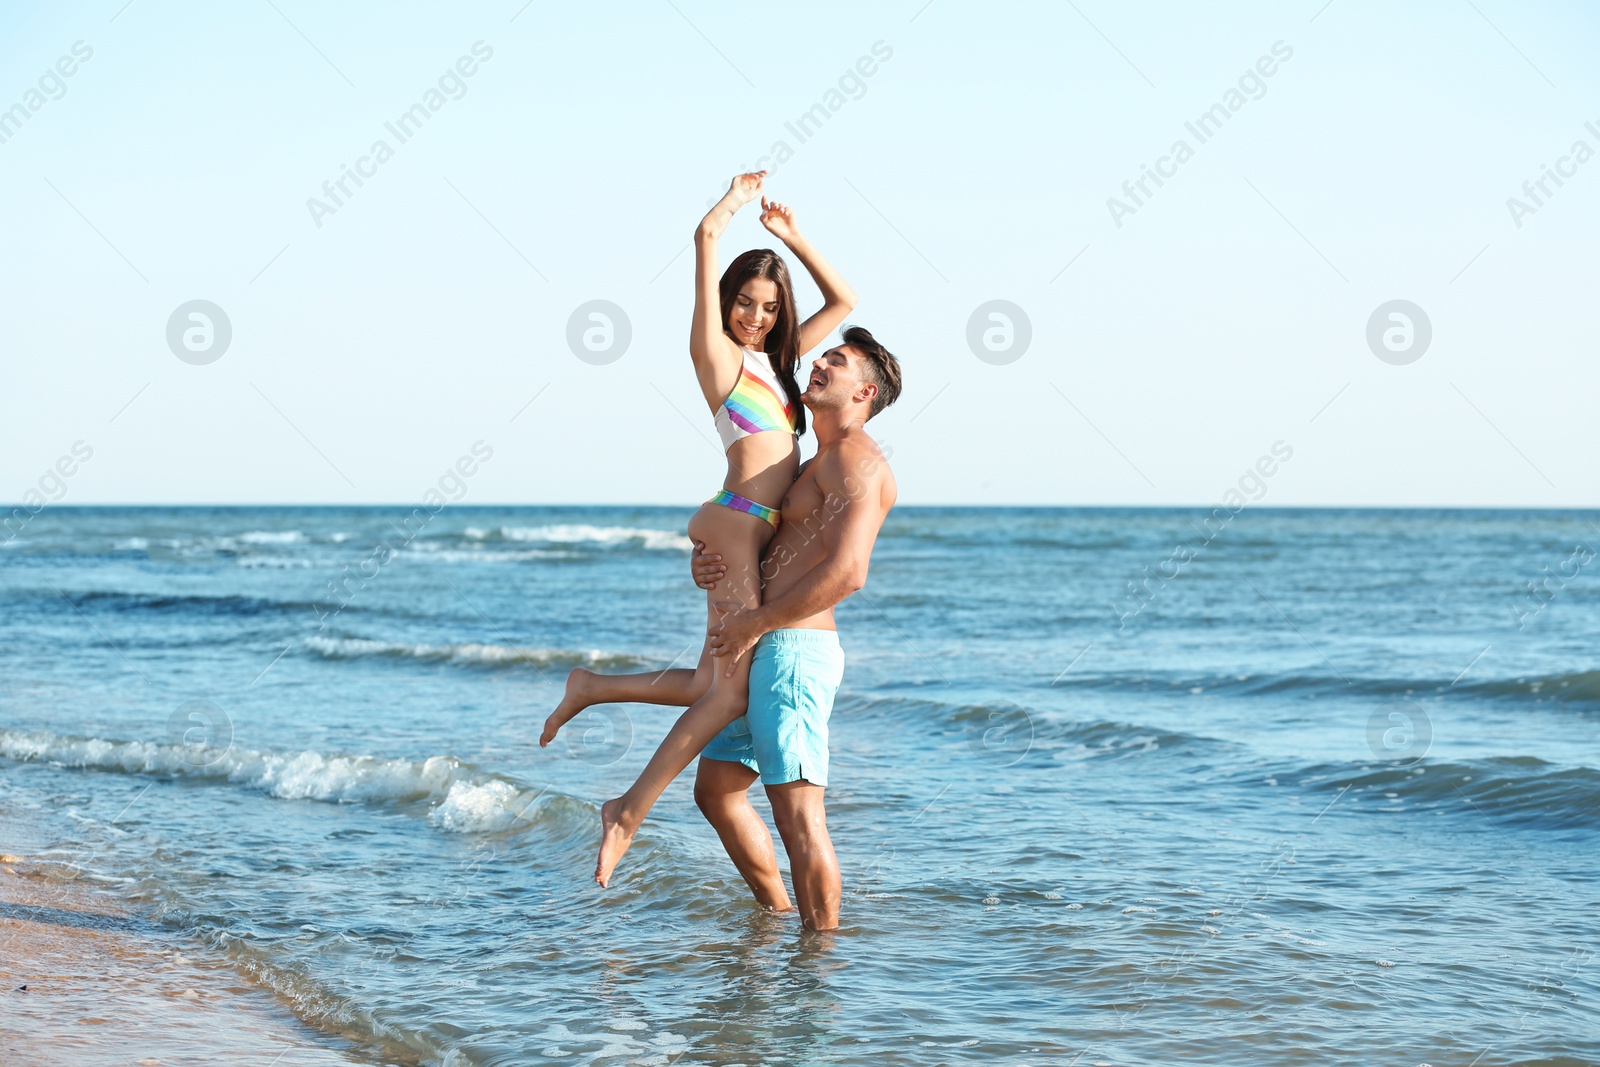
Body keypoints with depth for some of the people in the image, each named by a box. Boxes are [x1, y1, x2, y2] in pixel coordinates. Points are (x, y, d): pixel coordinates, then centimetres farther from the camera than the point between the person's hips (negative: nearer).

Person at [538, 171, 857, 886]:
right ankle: (631, 809, -4)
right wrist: (736, 201, 10)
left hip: (761, 536, 8)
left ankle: (591, 688, 21)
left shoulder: (775, 360, 20)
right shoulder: (718, 355, -1)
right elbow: (707, 234, -9)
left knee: (711, 688, 6)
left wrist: (792, 235, 21)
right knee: (733, 692, -11)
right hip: (735, 524, -8)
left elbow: (842, 302, 28)